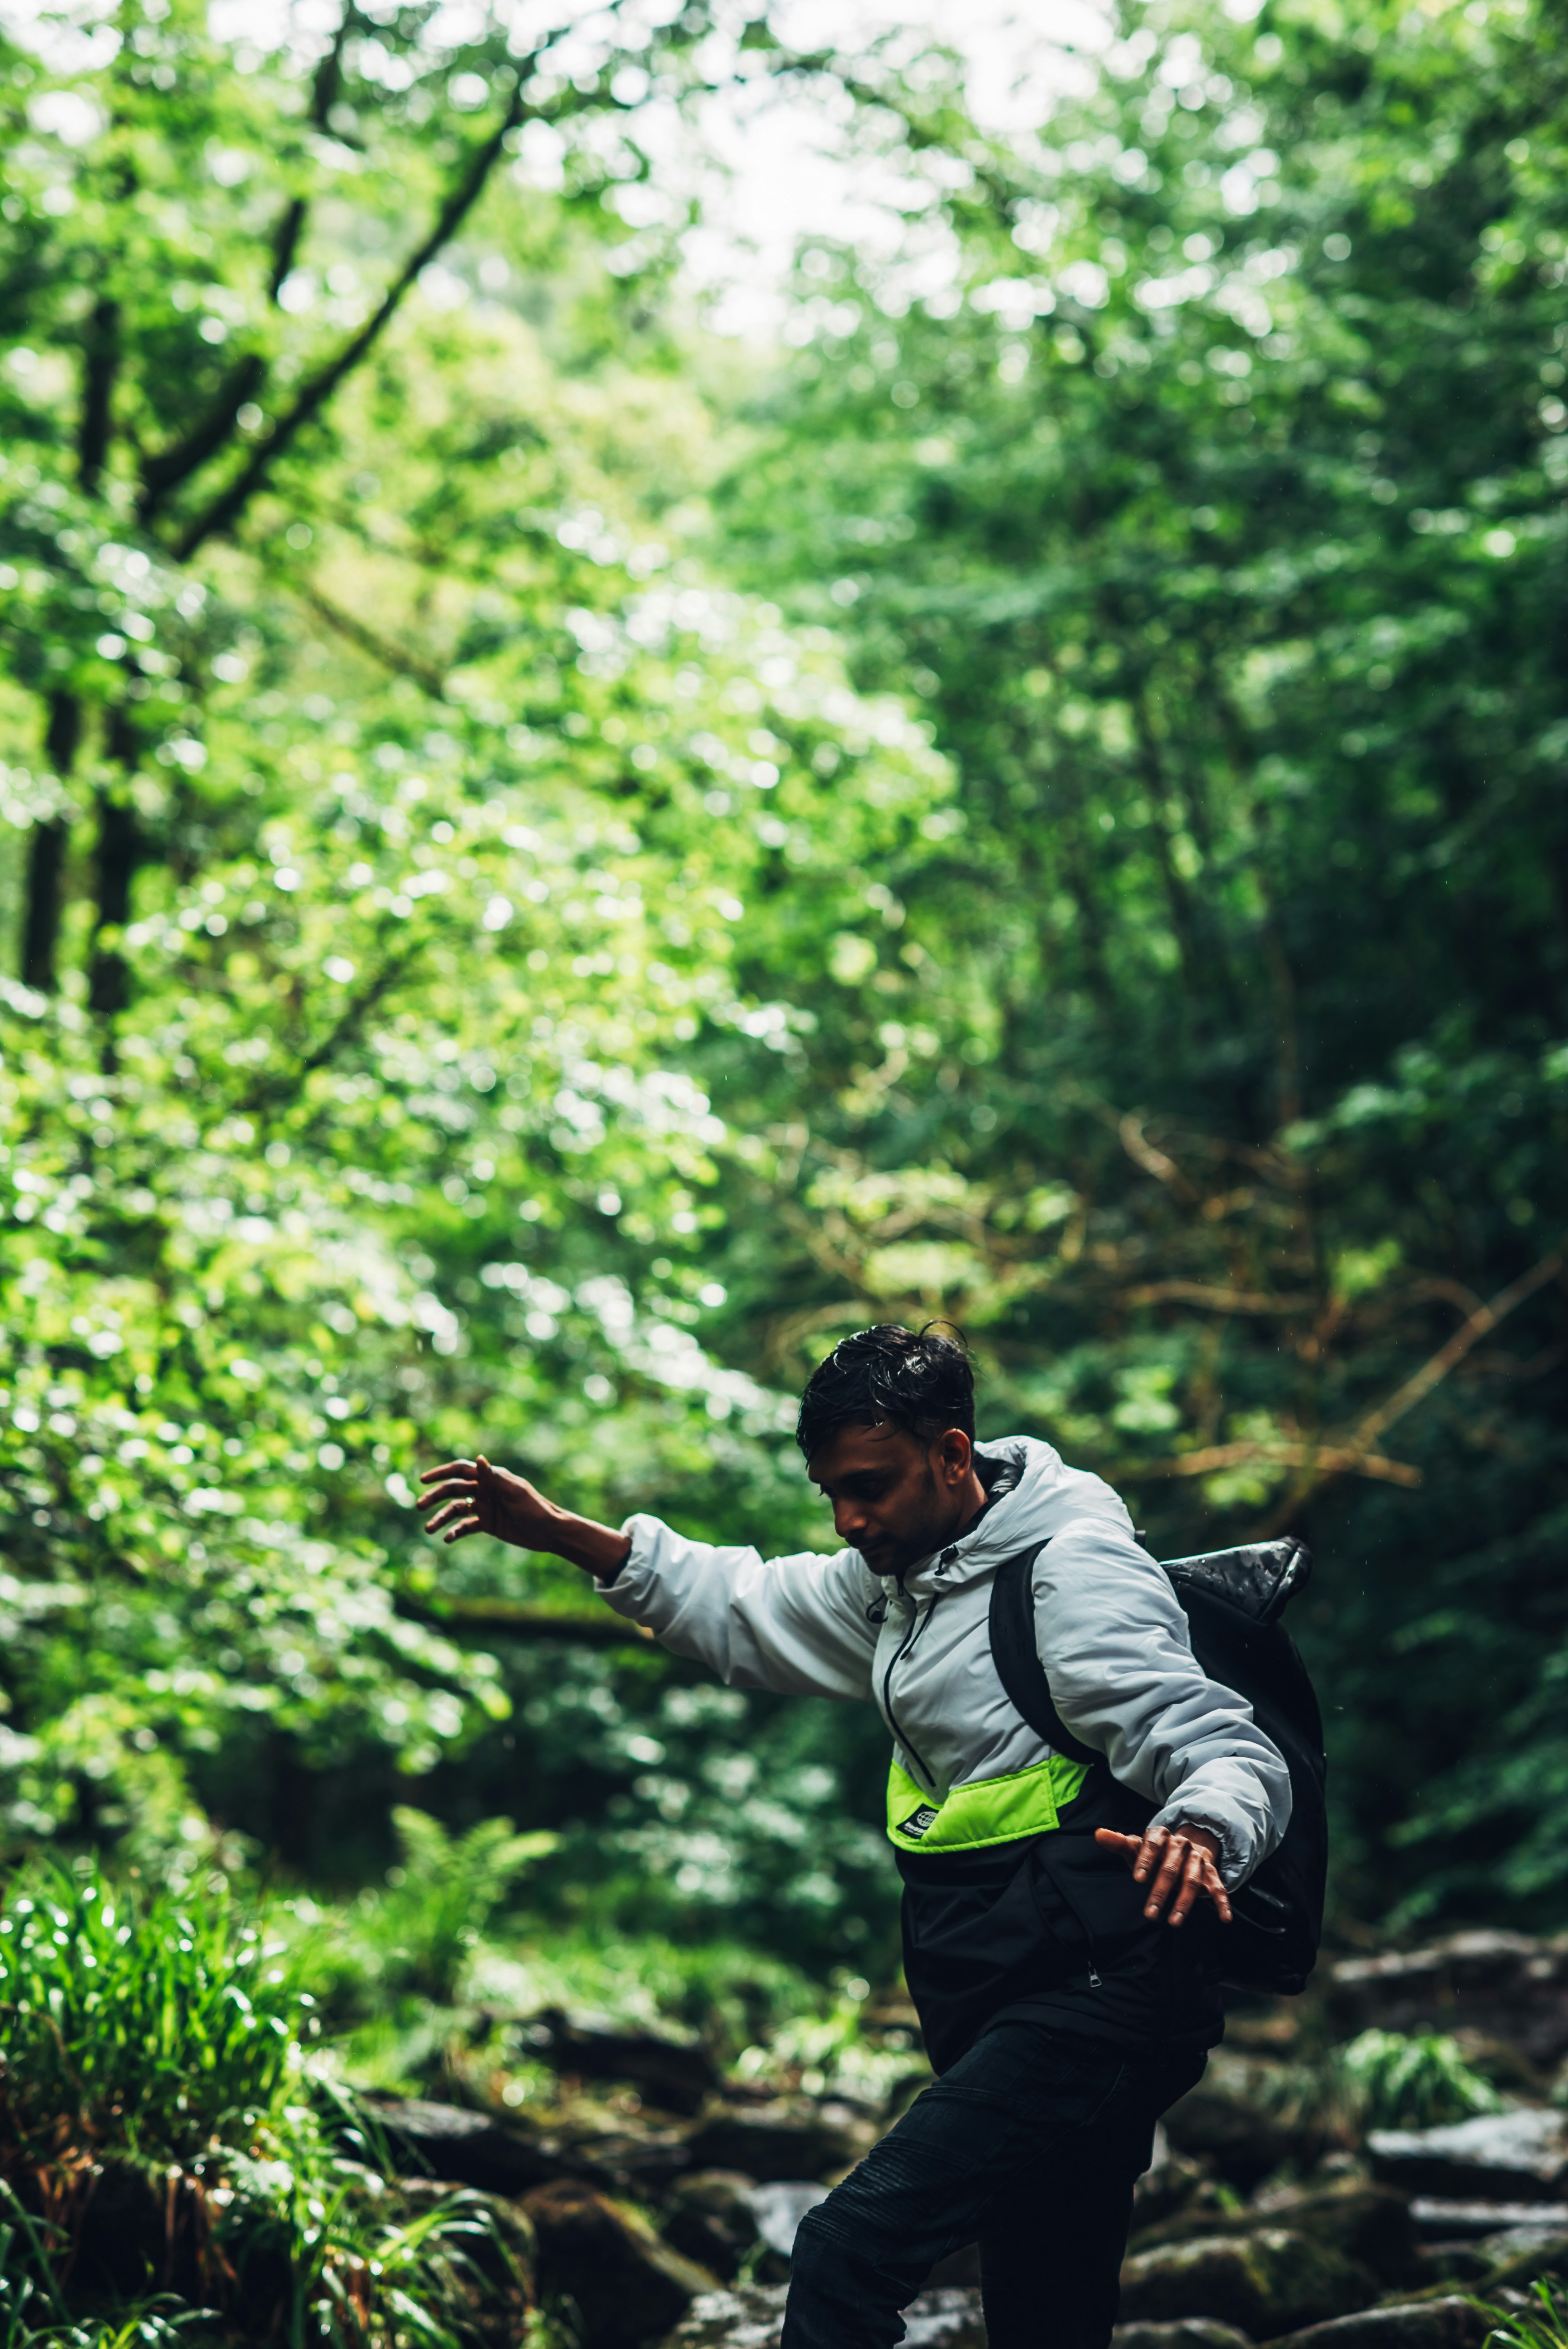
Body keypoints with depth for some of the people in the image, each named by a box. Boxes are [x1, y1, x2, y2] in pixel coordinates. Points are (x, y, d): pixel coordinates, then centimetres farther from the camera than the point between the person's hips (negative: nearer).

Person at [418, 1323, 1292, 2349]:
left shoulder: (1077, 1572, -14)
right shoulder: (897, 1579, 13)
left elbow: (1236, 1756, -20)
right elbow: (748, 1611, 26)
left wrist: (1197, 1835, -43)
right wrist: (561, 1534, 19)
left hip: (1094, 1996, -9)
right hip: (997, 2013, 9)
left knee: (853, 2245, -21)